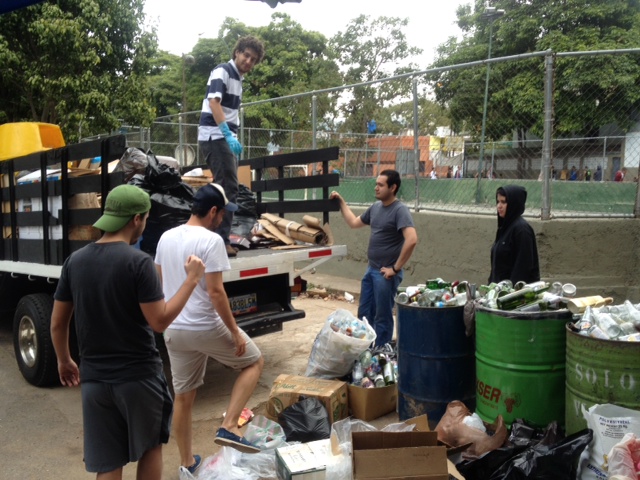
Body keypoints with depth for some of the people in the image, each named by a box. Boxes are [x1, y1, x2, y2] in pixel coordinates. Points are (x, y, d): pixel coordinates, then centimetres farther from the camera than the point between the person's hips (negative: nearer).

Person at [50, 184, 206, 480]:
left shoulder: (75, 261, 2)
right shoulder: (138, 262, -16)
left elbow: (57, 323, 8)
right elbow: (159, 321, -17)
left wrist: (64, 361, 23)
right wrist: (191, 280, -9)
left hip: (94, 378, 4)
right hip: (139, 376, -4)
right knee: (150, 447, 20)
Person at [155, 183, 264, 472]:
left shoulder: (166, 238, 6)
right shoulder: (211, 240, -17)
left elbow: (159, 283, 14)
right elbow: (215, 292, -21)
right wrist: (235, 332, -14)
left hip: (173, 330, 7)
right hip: (206, 328, -7)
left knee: (183, 397, 17)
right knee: (254, 361, 15)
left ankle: (187, 464, 30)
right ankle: (228, 427, 5)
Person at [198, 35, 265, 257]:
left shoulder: (238, 78, 19)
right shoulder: (222, 71, -8)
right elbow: (213, 102, -22)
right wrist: (229, 135, -30)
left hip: (226, 138, 9)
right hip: (215, 136, -9)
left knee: (227, 188, 11)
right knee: (228, 188, -13)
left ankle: (220, 238, 18)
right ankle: (220, 241, -10)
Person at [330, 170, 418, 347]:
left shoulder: (400, 210, -16)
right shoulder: (376, 207, 8)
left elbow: (412, 240, -28)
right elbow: (354, 223, 22)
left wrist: (396, 268, -22)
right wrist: (341, 202, 14)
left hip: (385, 274, -8)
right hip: (371, 270, 8)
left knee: (382, 317, 4)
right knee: (364, 313, 17)